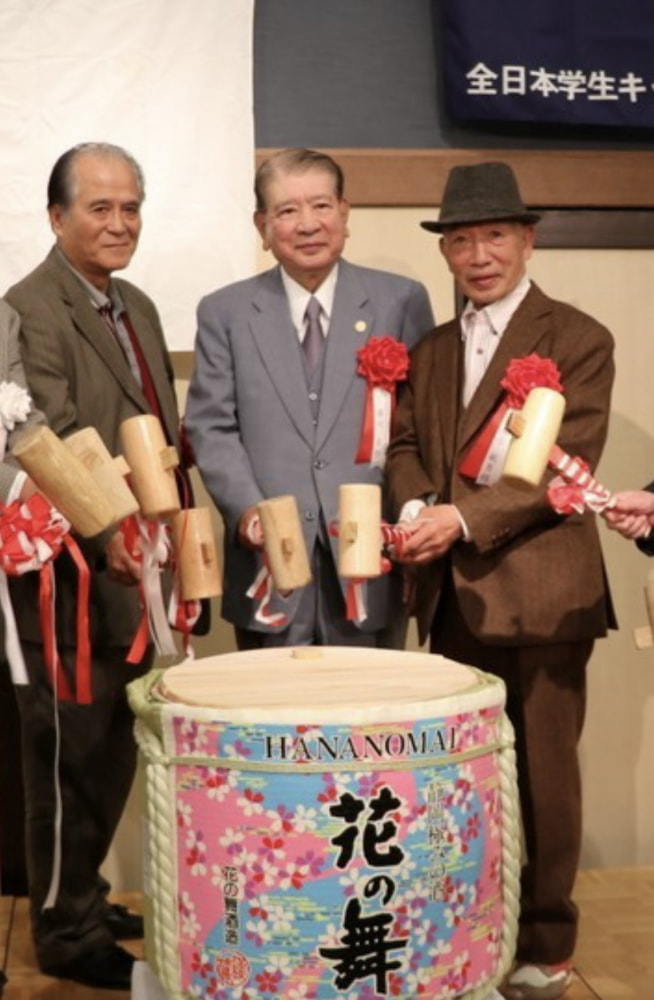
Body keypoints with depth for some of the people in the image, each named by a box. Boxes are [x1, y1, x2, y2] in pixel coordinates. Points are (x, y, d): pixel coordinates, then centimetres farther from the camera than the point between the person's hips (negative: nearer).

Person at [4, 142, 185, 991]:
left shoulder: (138, 307, 16)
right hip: (70, 579, -8)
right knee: (70, 759, 4)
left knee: (113, 755, 17)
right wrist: (105, 531, -34)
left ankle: (83, 898, 34)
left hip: (131, 572, 8)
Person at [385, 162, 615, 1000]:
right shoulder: (430, 351, 16)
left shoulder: (577, 339, -4)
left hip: (540, 593, -5)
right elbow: (405, 445, 8)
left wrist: (462, 517, -21)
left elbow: (566, 465, -13)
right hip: (452, 596, 6)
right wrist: (415, 509, -14)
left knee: (540, 775, 4)